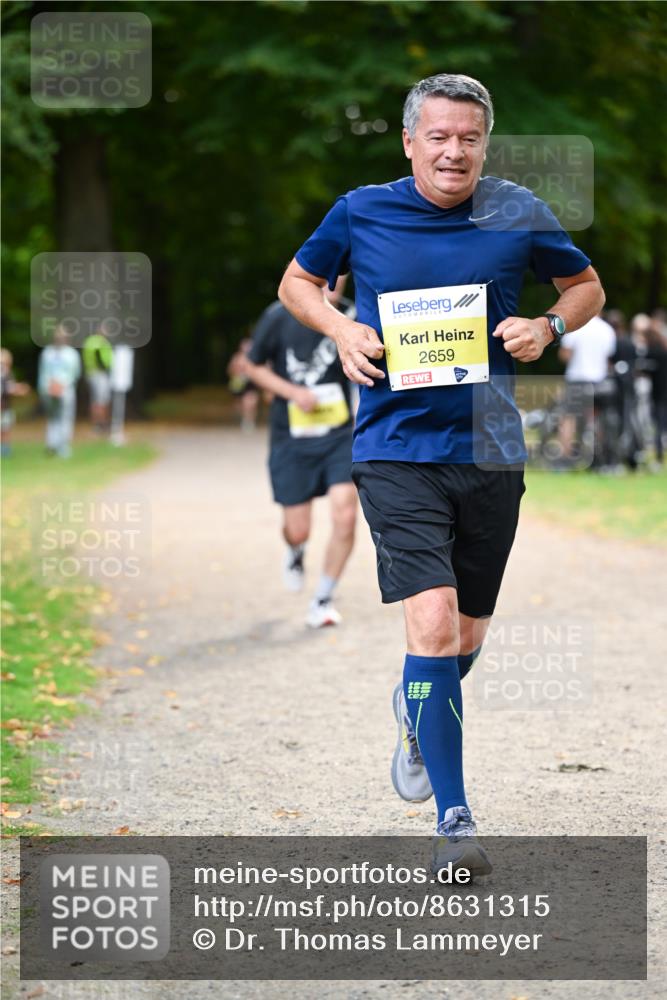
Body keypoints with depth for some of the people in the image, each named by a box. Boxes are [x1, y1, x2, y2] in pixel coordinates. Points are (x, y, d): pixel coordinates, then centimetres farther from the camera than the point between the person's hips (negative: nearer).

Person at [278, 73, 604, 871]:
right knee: (433, 621, -18)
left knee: (467, 637, 13)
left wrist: (546, 328, -4)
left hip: (489, 452, 3)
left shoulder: (518, 215, 2)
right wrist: (341, 328, -4)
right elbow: (298, 282, 16)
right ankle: (453, 820, -13)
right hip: (396, 451, -2)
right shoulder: (360, 213, -1)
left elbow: (586, 286, 17)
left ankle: (417, 713, 49)